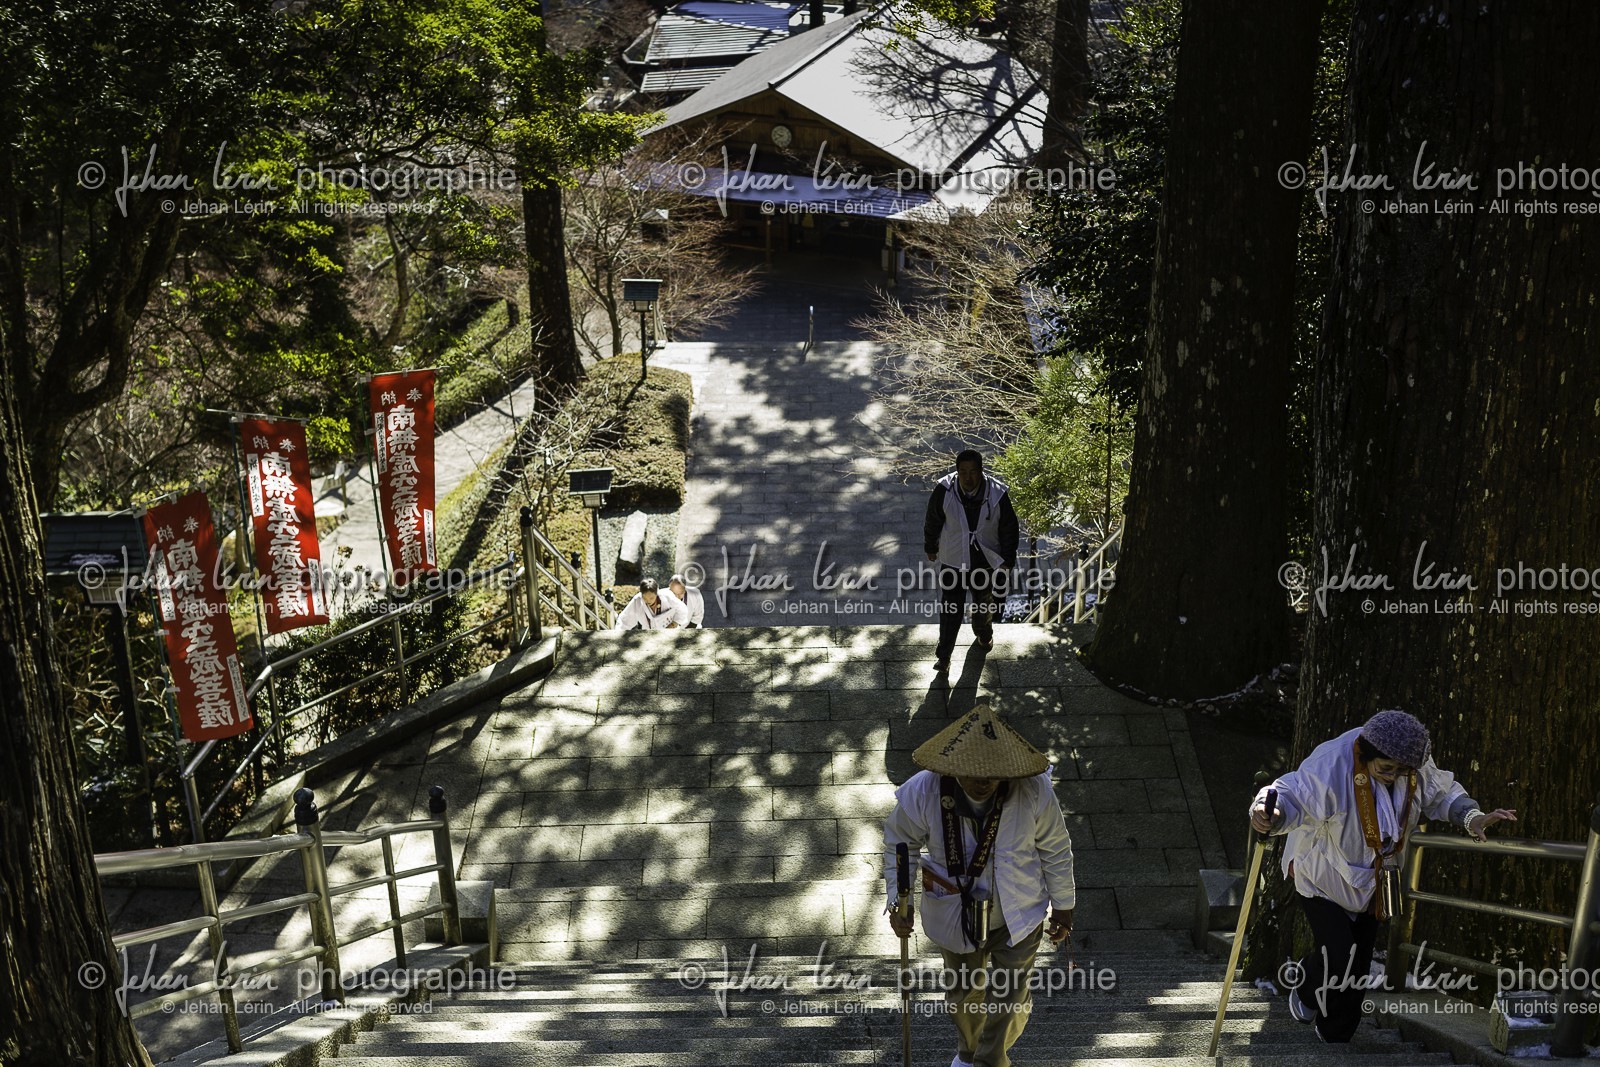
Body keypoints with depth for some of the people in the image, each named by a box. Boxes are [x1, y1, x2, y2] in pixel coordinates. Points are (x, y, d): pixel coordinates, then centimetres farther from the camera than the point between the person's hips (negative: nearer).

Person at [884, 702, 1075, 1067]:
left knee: (1009, 1000, 8)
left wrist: (1063, 906, 0)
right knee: (964, 993, 27)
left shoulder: (1034, 791, -28)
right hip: (956, 918, 2)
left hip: (1019, 916, -1)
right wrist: (897, 900, -14)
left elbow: (1056, 850, -10)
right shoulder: (921, 793, -28)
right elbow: (898, 843, -8)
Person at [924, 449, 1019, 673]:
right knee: (950, 609, 3)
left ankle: (983, 633, 56)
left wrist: (1008, 559, 0)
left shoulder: (997, 494, -23)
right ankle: (944, 655, 21)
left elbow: (1008, 528, -8)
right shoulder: (944, 491, -24)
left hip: (985, 562, 2)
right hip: (953, 560, -1)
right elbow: (932, 521, -6)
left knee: (984, 601, 26)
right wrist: (930, 547, 7)